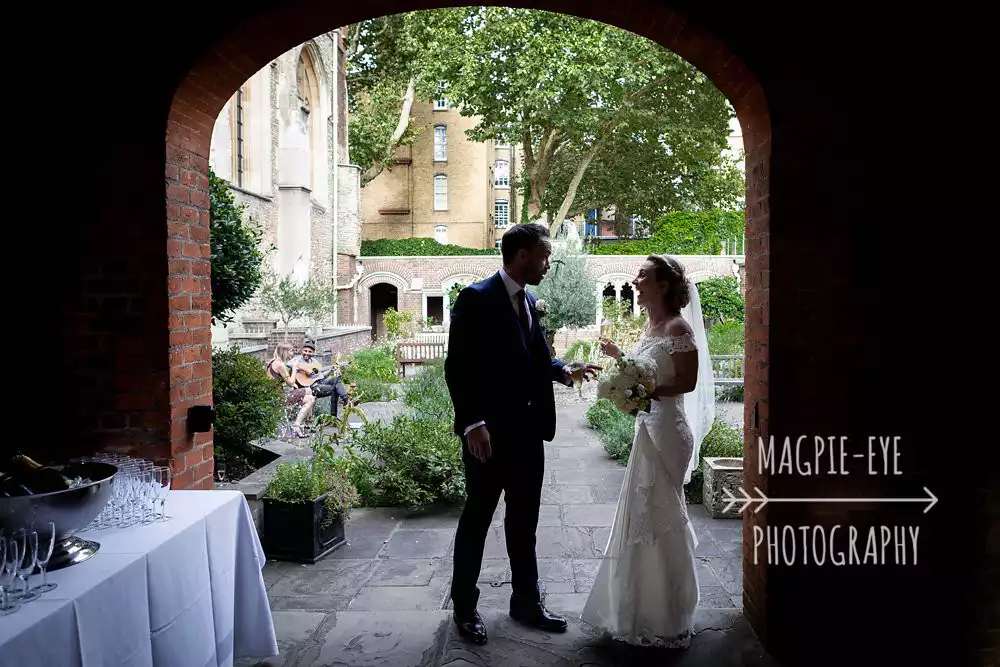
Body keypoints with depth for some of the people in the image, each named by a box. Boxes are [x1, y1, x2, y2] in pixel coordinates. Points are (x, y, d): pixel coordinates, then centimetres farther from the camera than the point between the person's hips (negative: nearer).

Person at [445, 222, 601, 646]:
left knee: (524, 521, 17)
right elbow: (458, 367, -17)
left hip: (528, 432, 7)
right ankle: (465, 607, 26)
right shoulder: (476, 298, -13)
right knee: (477, 519, 9)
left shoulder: (528, 301, 11)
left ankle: (526, 603, 32)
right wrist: (473, 423, -24)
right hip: (489, 434, -7)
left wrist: (565, 371, -1)